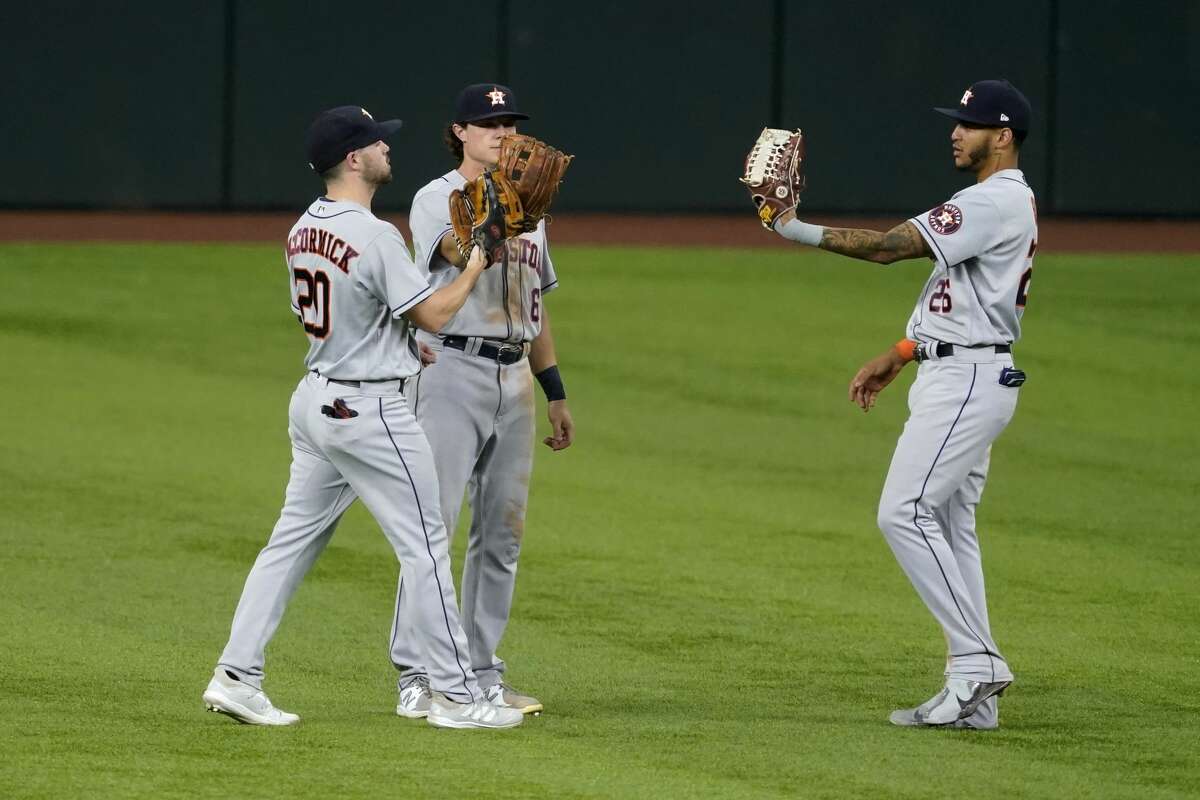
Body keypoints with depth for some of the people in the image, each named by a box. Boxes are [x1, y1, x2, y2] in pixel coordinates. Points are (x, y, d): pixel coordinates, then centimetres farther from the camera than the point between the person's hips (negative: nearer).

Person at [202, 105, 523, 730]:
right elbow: (433, 314, -16)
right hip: (369, 411, -8)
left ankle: (236, 676, 7)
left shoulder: (304, 229, 7)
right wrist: (478, 262, -3)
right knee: (425, 546, 0)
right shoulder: (374, 237, -20)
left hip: (314, 397, 8)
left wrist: (412, 351, 21)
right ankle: (454, 695, 3)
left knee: (294, 538, 12)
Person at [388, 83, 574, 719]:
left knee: (502, 533, 8)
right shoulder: (438, 199, -5)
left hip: (514, 378, 7)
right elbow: (467, 249, -27)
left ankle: (483, 676, 14)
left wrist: (555, 391, 19)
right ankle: (415, 674, -11)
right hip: (450, 373, -7)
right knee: (432, 523, -11)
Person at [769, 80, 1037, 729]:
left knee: (905, 512, -15)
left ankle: (975, 663, -15)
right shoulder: (1003, 203, 19)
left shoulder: (996, 201, -15)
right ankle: (975, 694, 8)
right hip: (955, 376, 11)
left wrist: (801, 232, -19)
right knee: (948, 524, 9)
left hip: (967, 379, -11)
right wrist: (896, 358, 21)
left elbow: (892, 246, -21)